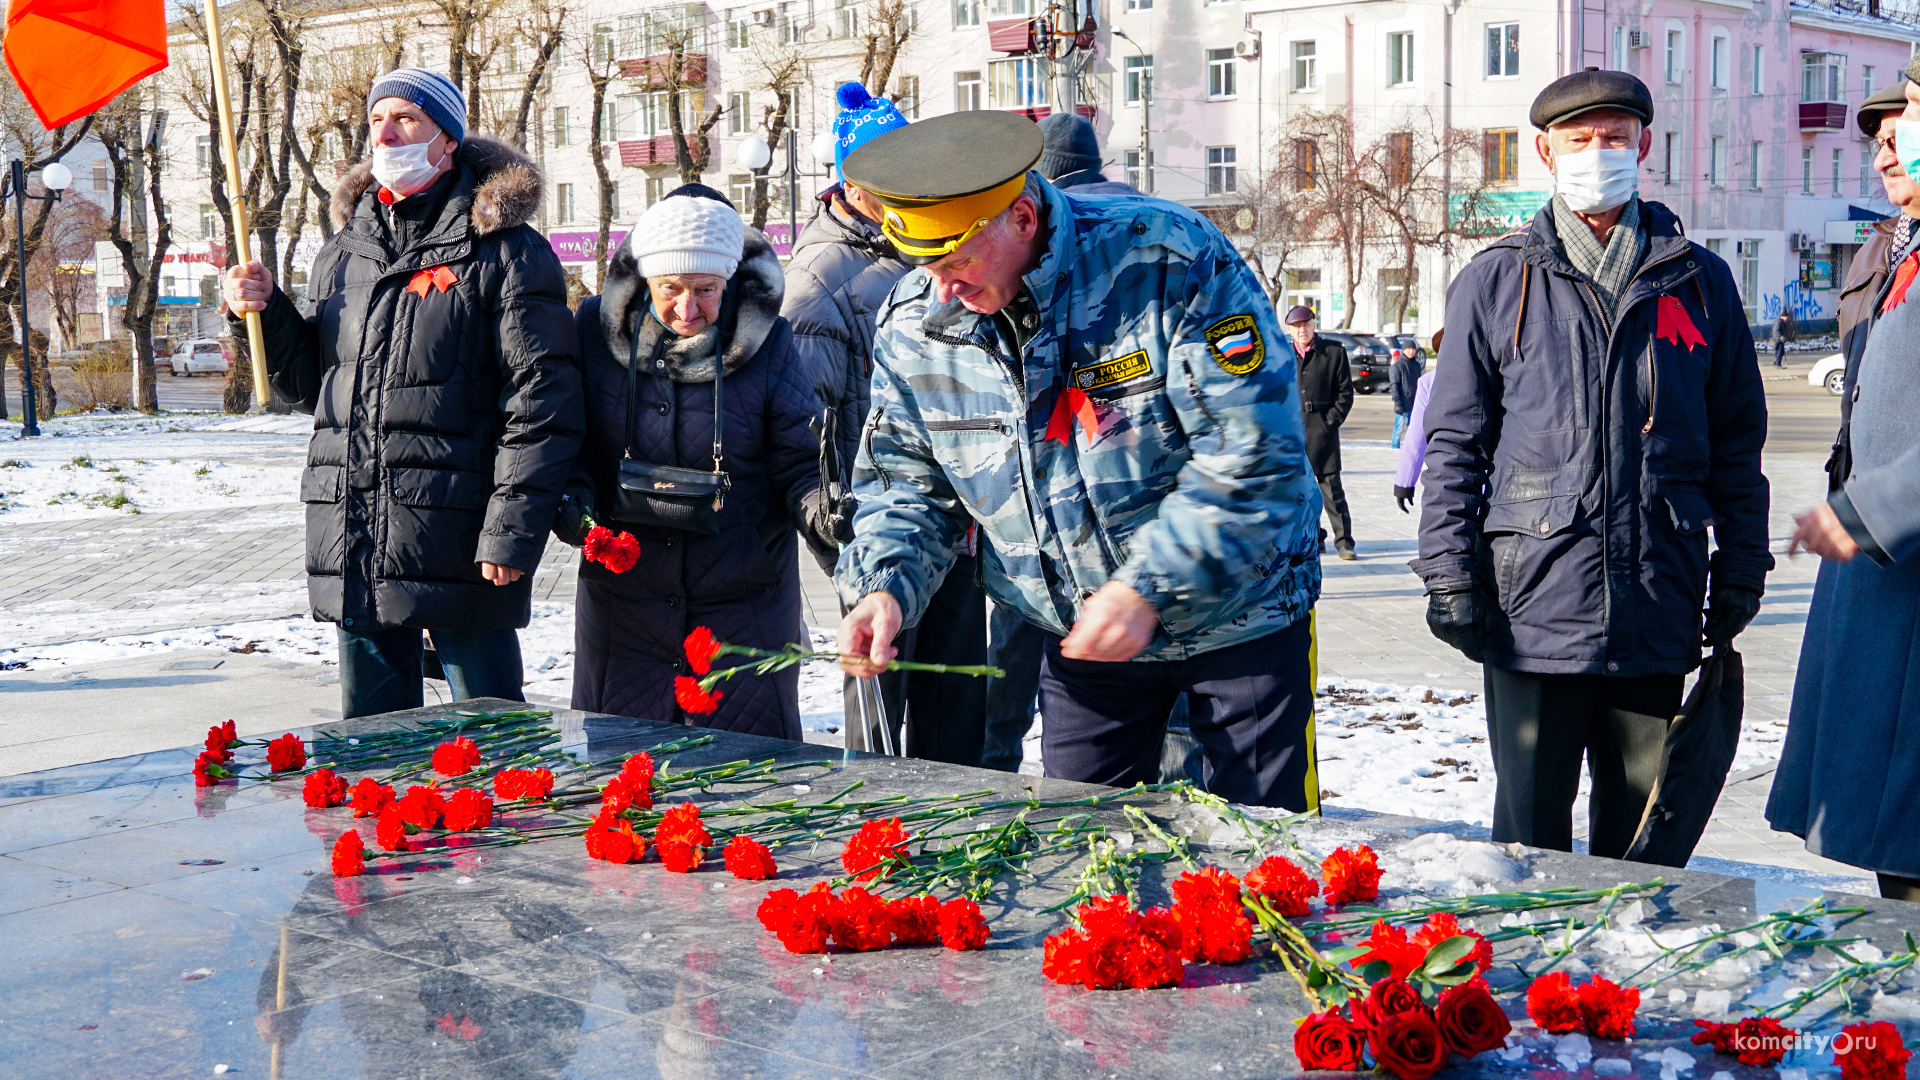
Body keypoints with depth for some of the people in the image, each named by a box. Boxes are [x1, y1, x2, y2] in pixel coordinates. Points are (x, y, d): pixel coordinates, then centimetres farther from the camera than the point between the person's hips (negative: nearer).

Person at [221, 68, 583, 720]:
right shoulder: (343, 252, 15)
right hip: (354, 545, 6)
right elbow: (312, 384, 20)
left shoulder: (503, 252, -6)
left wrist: (512, 532, -17)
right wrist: (266, 316, 3)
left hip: (457, 543, -6)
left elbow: (542, 402, -11)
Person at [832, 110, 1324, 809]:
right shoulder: (913, 326, -5)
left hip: (1238, 617, -4)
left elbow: (1255, 456, -24)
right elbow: (906, 484, 5)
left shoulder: (1171, 261, -22)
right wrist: (885, 586, -16)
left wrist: (1148, 588, -28)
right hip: (1079, 643, 4)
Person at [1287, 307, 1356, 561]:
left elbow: (1345, 392, 3)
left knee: (1330, 486, -6)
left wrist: (1331, 421, -6)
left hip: (1322, 428, -3)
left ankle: (1344, 541, -1)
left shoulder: (1334, 351, 2)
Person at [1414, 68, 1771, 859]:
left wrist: (1740, 572, 9)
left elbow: (1737, 440, 13)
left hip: (1659, 608, 2)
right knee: (1530, 831, 4)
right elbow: (1454, 443, 4)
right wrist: (1450, 577, -3)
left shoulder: (1698, 281, 10)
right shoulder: (1495, 282, 5)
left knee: (1642, 838, 11)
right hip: (1534, 607, -2)